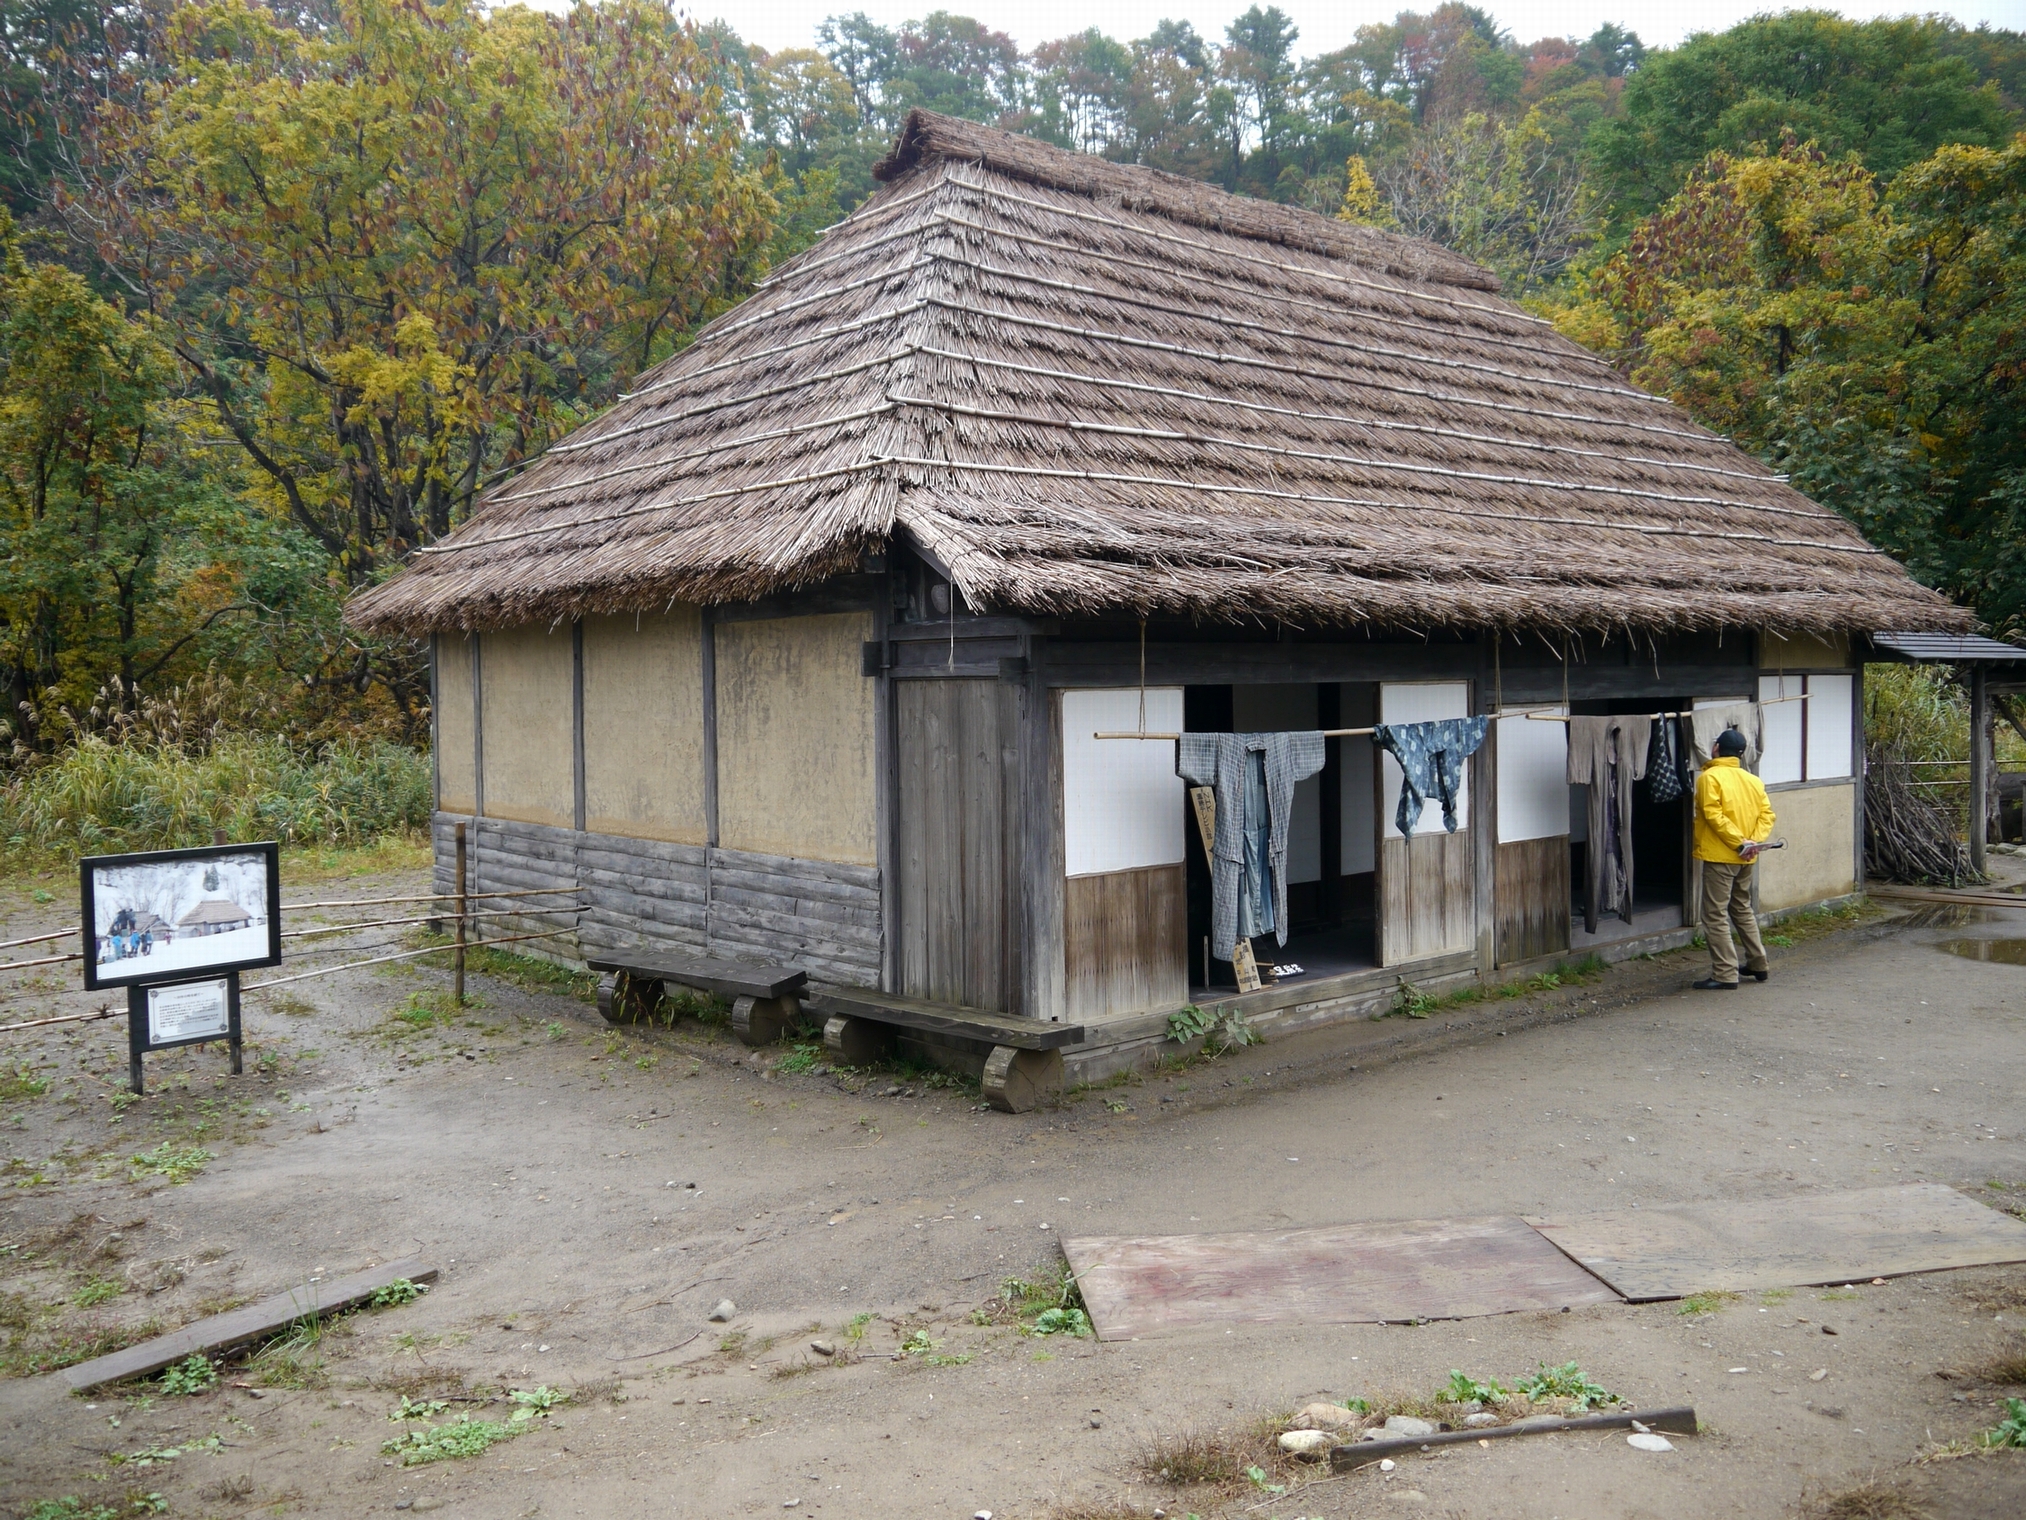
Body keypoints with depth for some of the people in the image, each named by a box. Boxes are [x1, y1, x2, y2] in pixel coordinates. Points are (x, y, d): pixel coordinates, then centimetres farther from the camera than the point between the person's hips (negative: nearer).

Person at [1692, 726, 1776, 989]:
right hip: (1744, 859, 7)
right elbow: (1767, 813, 3)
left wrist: (1739, 841, -17)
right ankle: (1758, 964, 29)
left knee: (1715, 916, -4)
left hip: (1719, 856, -7)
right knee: (1743, 910, 23)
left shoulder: (1710, 777, -11)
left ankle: (1725, 975, -6)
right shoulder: (1753, 780, 9)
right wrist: (1754, 841, -8)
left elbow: (1714, 815, -20)